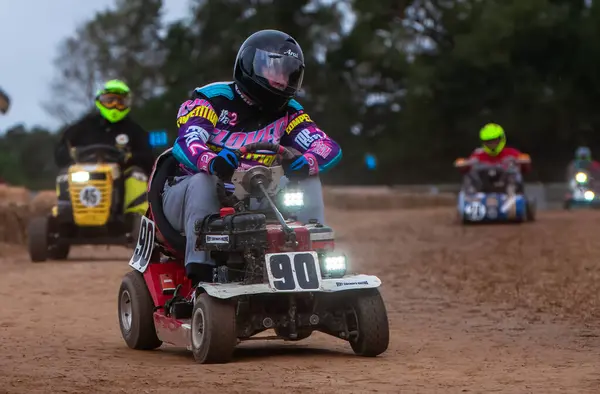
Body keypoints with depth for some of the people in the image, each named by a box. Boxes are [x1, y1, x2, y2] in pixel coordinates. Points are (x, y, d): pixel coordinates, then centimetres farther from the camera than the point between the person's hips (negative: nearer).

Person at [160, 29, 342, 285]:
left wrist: (306, 163, -34)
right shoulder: (212, 99, -9)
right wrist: (212, 161, -51)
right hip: (186, 194, -4)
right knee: (204, 181, -37)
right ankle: (200, 274, -40)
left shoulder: (287, 113, 5)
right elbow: (187, 143, -26)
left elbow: (329, 148, -8)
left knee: (308, 183, -11)